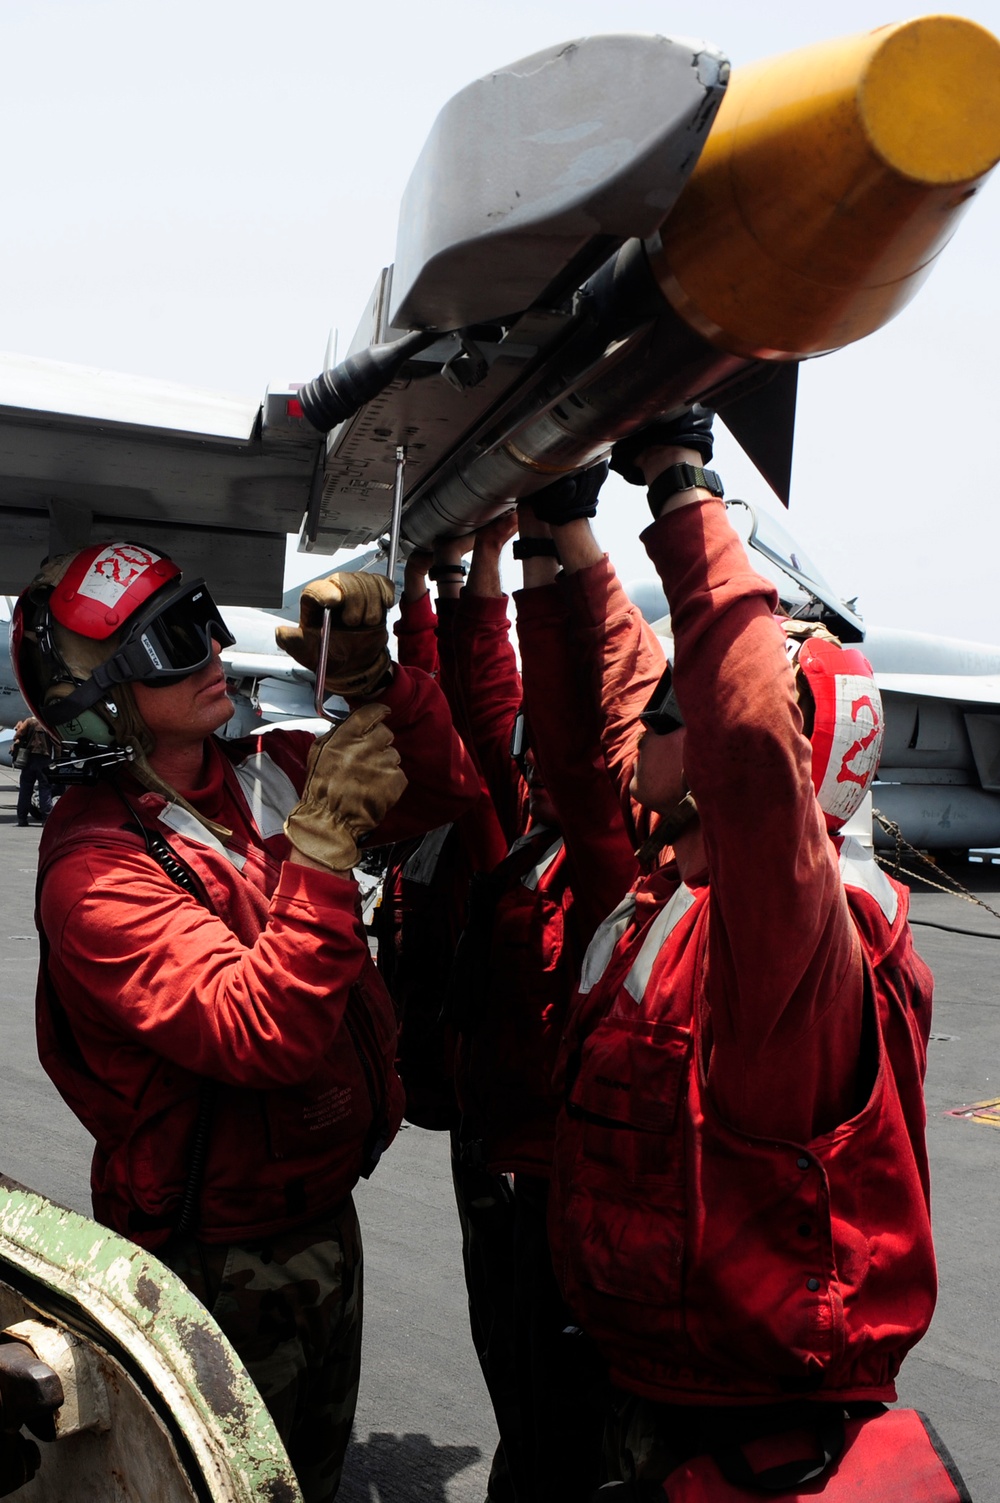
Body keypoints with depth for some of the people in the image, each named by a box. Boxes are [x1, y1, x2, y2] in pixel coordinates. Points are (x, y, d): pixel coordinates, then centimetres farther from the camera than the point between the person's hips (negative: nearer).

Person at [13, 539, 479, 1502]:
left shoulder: (262, 775, -4)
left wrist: (369, 680, -17)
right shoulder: (96, 871, -24)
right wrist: (324, 842, -37)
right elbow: (262, 1034, -34)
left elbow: (441, 790, -1)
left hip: (325, 1204, 7)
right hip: (226, 1266, -6)